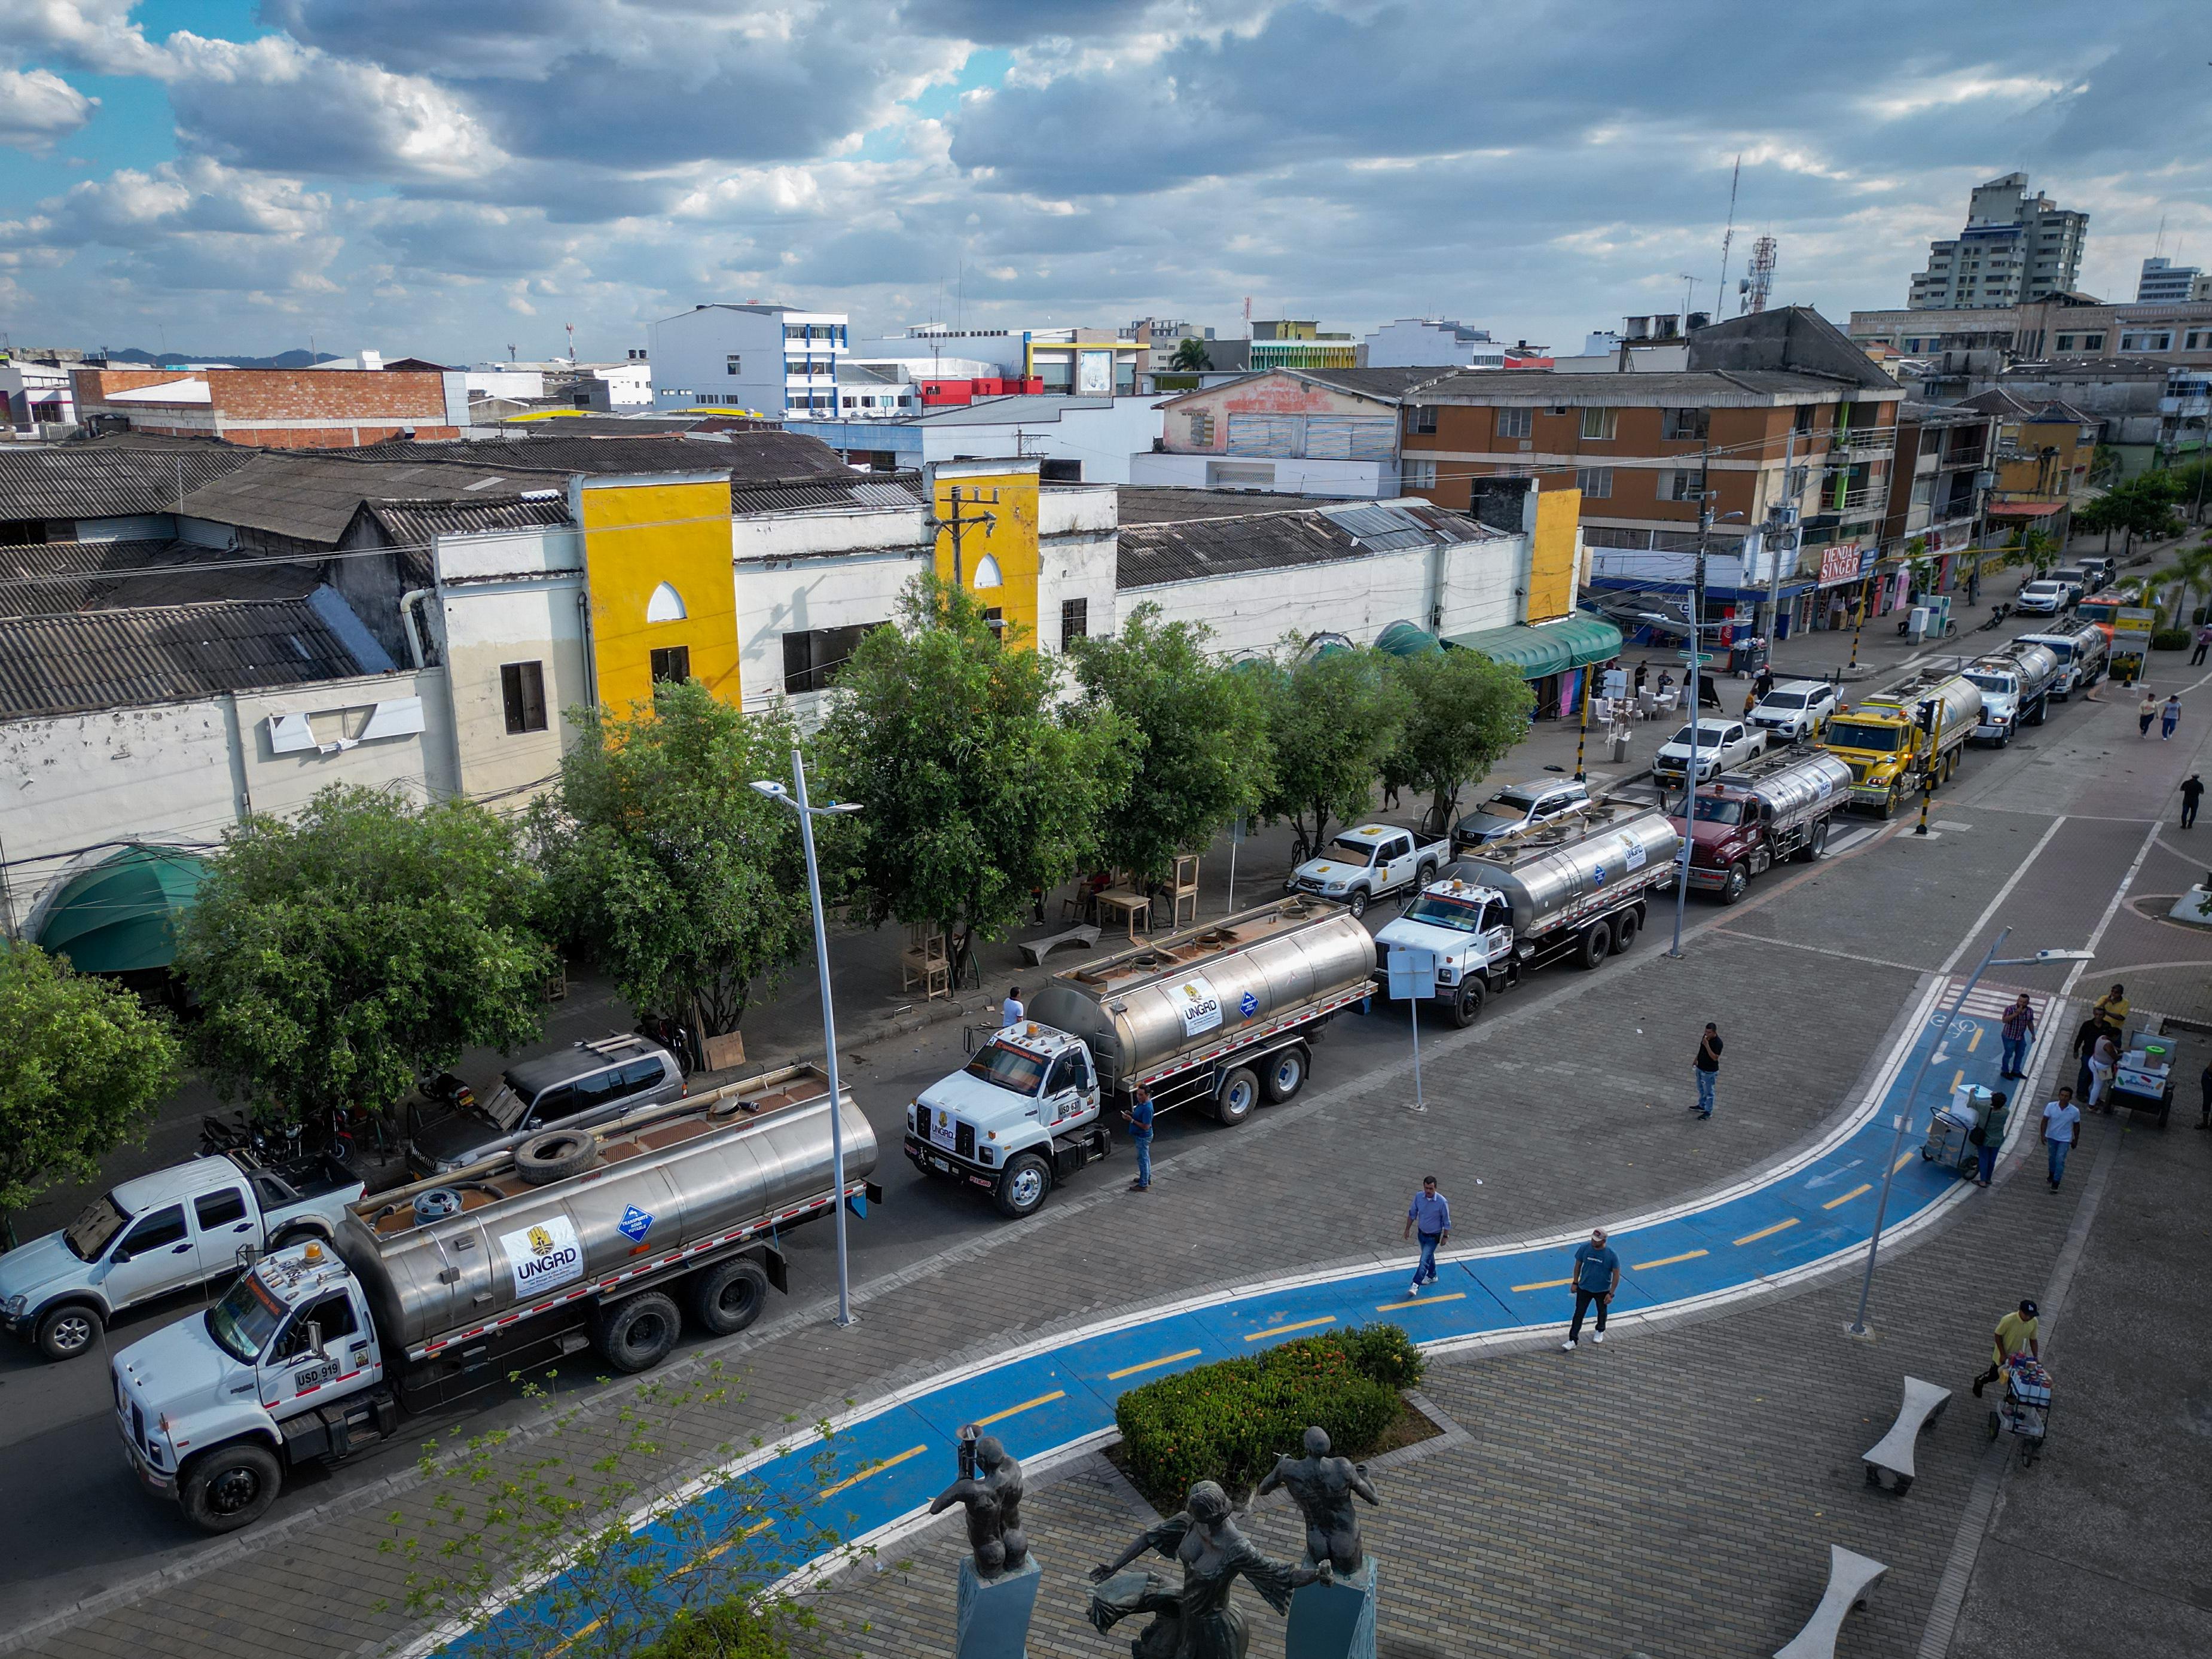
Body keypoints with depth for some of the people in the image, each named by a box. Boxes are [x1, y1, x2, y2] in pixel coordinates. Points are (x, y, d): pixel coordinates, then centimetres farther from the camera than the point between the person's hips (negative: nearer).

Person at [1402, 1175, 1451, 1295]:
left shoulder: (1442, 1202, -26)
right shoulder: (1418, 1196, -14)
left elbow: (1446, 1222, -13)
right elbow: (1412, 1213, 2)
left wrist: (1445, 1236, -7)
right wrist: (1408, 1229, 7)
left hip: (1433, 1237, -5)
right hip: (1421, 1233, 5)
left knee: (1424, 1260, -13)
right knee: (1428, 1255, 26)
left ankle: (1416, 1285, -11)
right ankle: (1432, 1276, 48)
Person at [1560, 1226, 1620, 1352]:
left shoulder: (1612, 1255, -23)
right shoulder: (1584, 1249, -17)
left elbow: (1616, 1275, -14)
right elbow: (1578, 1265, -1)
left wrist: (1611, 1294, -13)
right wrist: (1575, 1283, 3)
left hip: (1603, 1290, -1)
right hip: (1584, 1288, 1)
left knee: (1602, 1312, 23)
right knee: (1579, 1313, 1)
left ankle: (1600, 1331, 49)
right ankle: (1573, 1340, 6)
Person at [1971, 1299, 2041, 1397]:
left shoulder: (2034, 1322, -17)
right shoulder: (2008, 1320, -32)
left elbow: (2033, 1340, -2)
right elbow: (1998, 1336, -19)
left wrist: (2035, 1358, -8)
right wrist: (2003, 1354, -20)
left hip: (2018, 1357, 3)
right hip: (2003, 1355, -3)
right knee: (1994, 1376, 14)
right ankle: (1979, 1381, 42)